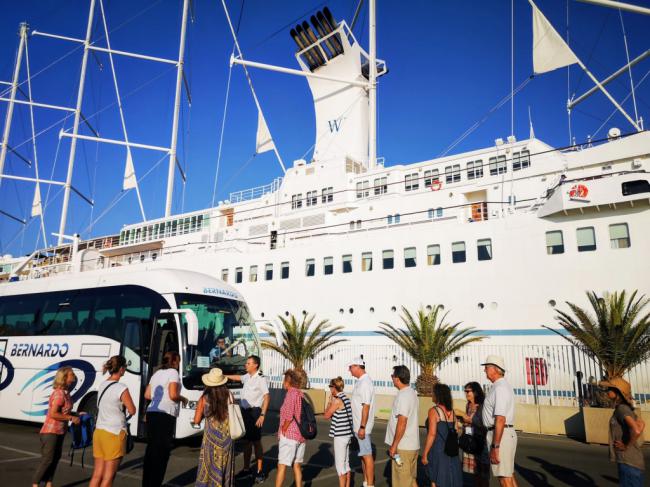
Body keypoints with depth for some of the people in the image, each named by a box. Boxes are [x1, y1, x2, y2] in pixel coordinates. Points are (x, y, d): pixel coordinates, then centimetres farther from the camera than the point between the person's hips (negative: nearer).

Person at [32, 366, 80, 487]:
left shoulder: (66, 393, 7)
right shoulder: (59, 393, -22)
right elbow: (53, 414, -26)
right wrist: (71, 418, -20)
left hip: (60, 432, 9)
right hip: (51, 432, -9)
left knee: (56, 458, 15)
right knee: (47, 459, -2)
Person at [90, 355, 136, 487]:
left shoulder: (102, 385, 4)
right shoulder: (122, 389, -16)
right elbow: (132, 411, -8)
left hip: (99, 432, 7)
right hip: (115, 434, -7)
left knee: (97, 474, 12)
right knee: (108, 476, 2)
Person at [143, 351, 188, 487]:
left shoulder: (157, 373, 18)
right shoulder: (173, 373, -6)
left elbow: (147, 395, 19)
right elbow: (173, 395, -16)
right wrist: (183, 399, 2)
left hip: (151, 413, 8)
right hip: (165, 415, -8)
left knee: (151, 450, 14)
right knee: (161, 452, 0)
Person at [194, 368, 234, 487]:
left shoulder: (204, 399, -9)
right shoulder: (229, 395, -7)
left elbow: (196, 421, -2)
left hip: (211, 438, -1)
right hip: (227, 437, 2)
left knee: (210, 467, 12)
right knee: (225, 466, 15)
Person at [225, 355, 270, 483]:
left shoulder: (261, 379, -15)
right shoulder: (247, 377, 8)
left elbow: (267, 397, -19)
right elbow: (238, 377, 31)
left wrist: (262, 415, -23)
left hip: (254, 412, -7)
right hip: (245, 411, 7)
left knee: (256, 442, 1)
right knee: (247, 441, 15)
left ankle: (260, 471, 10)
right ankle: (246, 469, 26)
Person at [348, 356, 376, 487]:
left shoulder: (365, 382, -19)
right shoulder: (360, 381, 10)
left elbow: (366, 406, -23)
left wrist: (362, 427, -24)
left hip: (362, 426, -10)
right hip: (358, 425, 10)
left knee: (367, 455, -2)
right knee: (363, 455, 17)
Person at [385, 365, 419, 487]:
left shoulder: (403, 395, -19)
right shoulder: (412, 392, 10)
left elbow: (402, 422, -24)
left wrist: (394, 445, -18)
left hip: (403, 447, -9)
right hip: (412, 445, 9)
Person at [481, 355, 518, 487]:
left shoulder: (500, 388, -19)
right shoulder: (503, 386, 14)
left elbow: (500, 419, -25)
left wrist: (495, 447, -25)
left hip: (500, 435, -10)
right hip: (507, 433, 10)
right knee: (509, 474, 19)